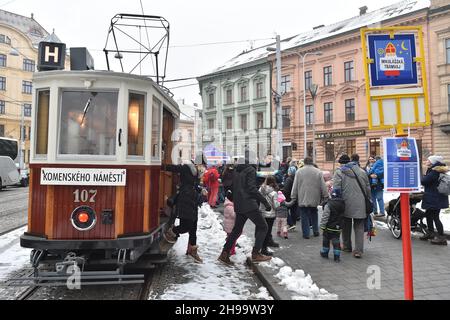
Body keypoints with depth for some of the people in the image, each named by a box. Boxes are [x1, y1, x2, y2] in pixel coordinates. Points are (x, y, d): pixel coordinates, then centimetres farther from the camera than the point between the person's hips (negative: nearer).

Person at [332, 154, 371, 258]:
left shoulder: (339, 172, -4)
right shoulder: (362, 171, 9)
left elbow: (336, 189, -10)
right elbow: (368, 189, 12)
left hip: (346, 204, -2)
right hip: (360, 205, 2)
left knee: (346, 226, 14)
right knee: (359, 227, 7)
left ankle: (347, 246, 27)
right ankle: (358, 250, 2)